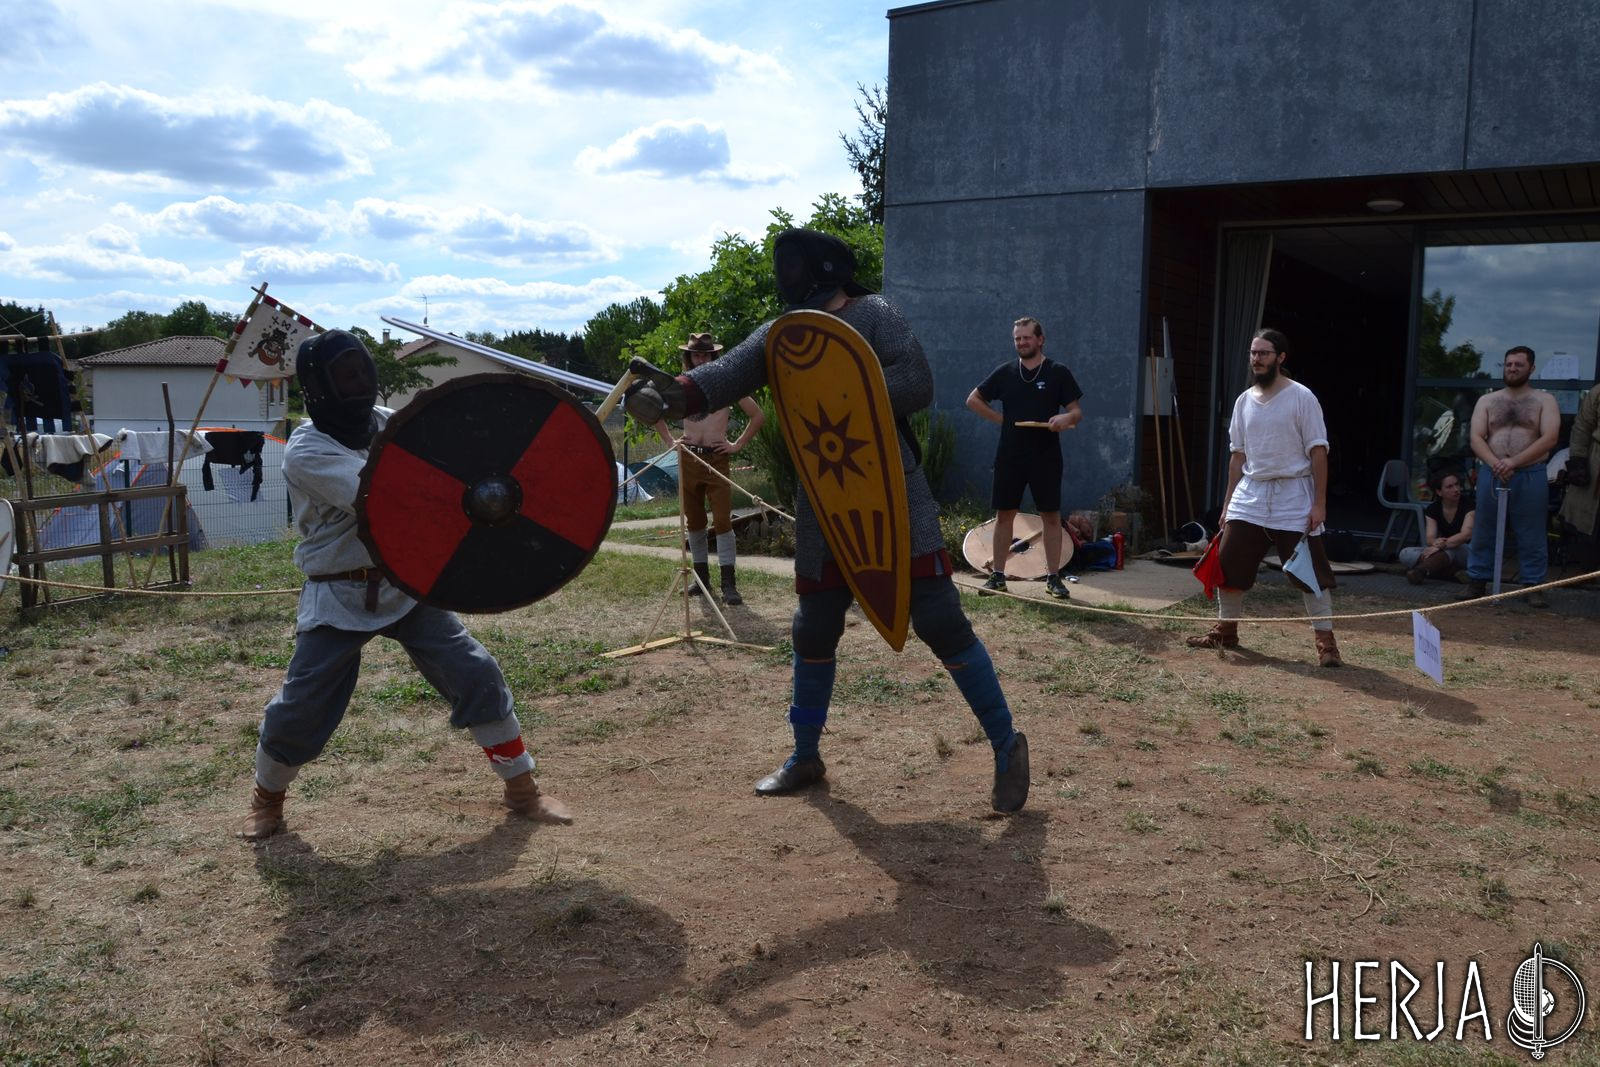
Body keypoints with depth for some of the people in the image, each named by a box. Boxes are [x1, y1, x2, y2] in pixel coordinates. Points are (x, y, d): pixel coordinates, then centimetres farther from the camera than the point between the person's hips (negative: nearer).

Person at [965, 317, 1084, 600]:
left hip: (1045, 456, -2)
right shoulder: (1005, 372, 7)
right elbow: (973, 399, 15)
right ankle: (997, 575, 12)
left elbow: (1077, 412, 1)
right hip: (1009, 455, 2)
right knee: (1004, 513, 5)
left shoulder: (1058, 373, 1)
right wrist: (999, 419, 4)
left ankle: (1054, 578, 7)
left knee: (1051, 515, 0)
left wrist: (1066, 418, -22)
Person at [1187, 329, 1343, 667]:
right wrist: (1228, 502, 11)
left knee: (1310, 569, -4)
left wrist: (1319, 503, -15)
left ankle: (1325, 639, 5)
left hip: (1293, 497, -5)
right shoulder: (1244, 401, 8)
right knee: (1229, 564, 6)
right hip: (1250, 495, 5)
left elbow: (1318, 452, -10)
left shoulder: (1301, 398, -8)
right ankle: (1226, 630, 22)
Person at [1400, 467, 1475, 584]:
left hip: (1467, 553, -4)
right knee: (1405, 554, -21)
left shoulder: (1469, 504, -11)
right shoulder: (1432, 509, -1)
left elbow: (1466, 534, -27)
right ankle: (1451, 571, -38)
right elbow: (1430, 538, -14)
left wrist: (1440, 545, -40)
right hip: (1443, 553, 4)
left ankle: (1422, 570, -62)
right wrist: (1436, 543, -40)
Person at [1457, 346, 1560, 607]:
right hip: (1491, 474, 2)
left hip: (1531, 475, -2)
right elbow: (1476, 438, 2)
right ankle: (1477, 581, 15)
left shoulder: (1544, 400, 5)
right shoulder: (1487, 401, 12)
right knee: (1483, 532, 7)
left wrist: (1513, 462, -17)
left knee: (1531, 536, 2)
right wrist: (1496, 464, -15)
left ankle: (1533, 586, 9)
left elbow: (1549, 438, -7)